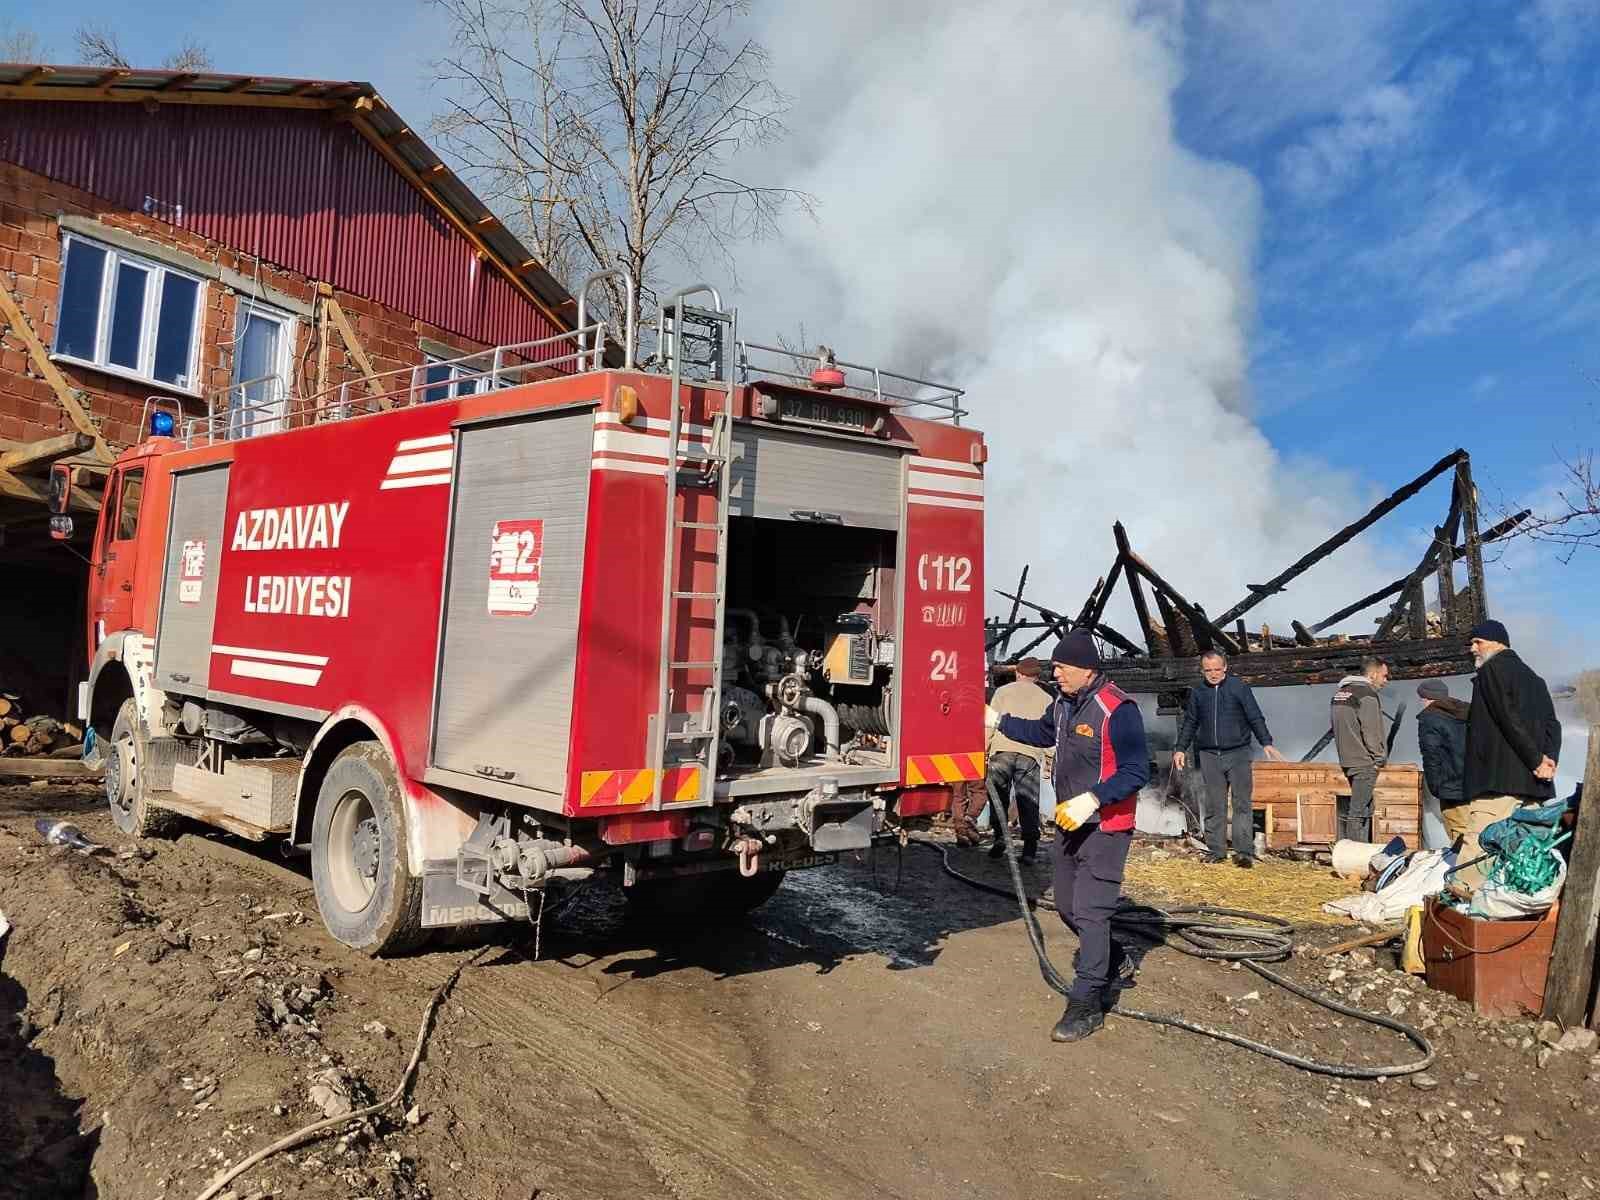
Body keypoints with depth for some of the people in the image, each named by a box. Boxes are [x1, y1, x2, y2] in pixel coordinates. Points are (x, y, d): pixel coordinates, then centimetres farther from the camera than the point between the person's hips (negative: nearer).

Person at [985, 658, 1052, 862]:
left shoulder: (1003, 691, 14)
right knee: (1029, 803, 5)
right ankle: (1029, 849, 1)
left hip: (1002, 750, -1)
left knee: (998, 797, 12)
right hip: (1031, 754, 1)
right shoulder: (1046, 698, 17)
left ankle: (999, 836, -2)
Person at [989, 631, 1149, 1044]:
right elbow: (1042, 733, 25)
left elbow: (1136, 772, -23)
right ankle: (1110, 960, 41)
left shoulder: (1117, 709, -22)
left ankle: (1087, 1004, 3)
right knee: (1067, 906, 18)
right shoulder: (1064, 702, 5)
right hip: (1070, 823, 9)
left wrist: (1091, 799, -31)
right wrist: (996, 720, 17)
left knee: (1090, 912, -7)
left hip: (1105, 828, -9)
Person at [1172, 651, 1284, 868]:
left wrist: (1266, 743, -10)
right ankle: (1216, 850, 10)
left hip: (1237, 754, -3)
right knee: (1214, 805, 5)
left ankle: (1244, 851, -5)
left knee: (1242, 803, -5)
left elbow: (1255, 718, 1)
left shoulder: (1239, 687, 2)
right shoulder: (1197, 693, 10)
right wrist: (1181, 749, 10)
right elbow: (1189, 723, 17)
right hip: (1209, 755, 3)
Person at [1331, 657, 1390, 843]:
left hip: (1347, 759, 9)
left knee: (1364, 807, 16)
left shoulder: (1340, 691, 15)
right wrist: (1380, 758, -5)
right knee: (1358, 811, -7)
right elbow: (1371, 730, -16)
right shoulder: (1367, 694, -13)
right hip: (1365, 761, -9)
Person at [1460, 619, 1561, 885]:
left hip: (1498, 781, -9)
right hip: (1533, 784, 9)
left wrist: (1537, 761, -11)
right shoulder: (1532, 677, 25)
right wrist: (1548, 758, 2)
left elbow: (1510, 720, -13)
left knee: (1475, 854, -14)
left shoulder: (1492, 669, -2)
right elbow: (1552, 723, 16)